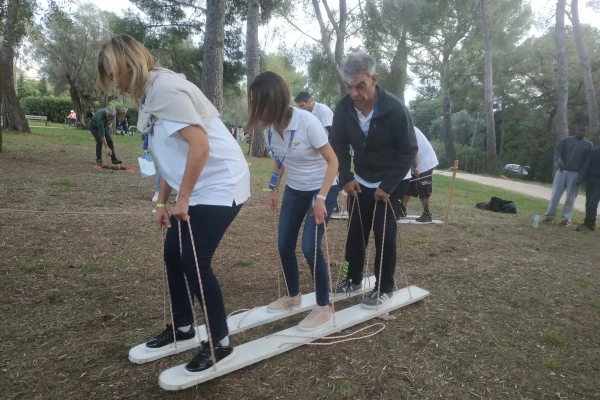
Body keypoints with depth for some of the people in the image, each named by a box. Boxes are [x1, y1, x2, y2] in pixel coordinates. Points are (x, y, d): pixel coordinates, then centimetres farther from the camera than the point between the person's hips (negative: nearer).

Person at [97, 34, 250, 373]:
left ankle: (221, 344, 11)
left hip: (220, 185, -10)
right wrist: (162, 202, 14)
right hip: (196, 188, 10)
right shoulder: (150, 94, 14)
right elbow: (170, 157, 16)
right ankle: (183, 328, 33)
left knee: (195, 263, -8)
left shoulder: (164, 87, -16)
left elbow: (200, 146, -25)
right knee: (174, 255, 13)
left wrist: (182, 199, -16)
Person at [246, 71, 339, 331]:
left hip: (322, 189, -6)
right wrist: (274, 190, 10)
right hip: (294, 190, 6)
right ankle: (293, 296, 33)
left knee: (310, 248, -12)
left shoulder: (307, 122, -27)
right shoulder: (268, 126, -9)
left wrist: (321, 198, -24)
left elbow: (332, 161, -19)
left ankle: (324, 308, 9)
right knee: (284, 246, 8)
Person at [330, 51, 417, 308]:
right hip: (360, 182, 4)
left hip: (390, 184, -3)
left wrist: (388, 186, -20)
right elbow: (339, 145, 0)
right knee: (355, 232, 8)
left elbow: (408, 151, -17)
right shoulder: (343, 108, -14)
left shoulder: (395, 108, -24)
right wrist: (346, 178, -9)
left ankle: (384, 288, 13)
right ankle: (353, 279, 27)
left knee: (384, 235, -4)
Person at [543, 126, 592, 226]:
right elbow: (557, 151, 2)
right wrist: (558, 161, -20)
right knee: (556, 193, 0)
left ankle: (566, 218, 5)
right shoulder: (567, 140, 10)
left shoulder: (588, 144, 8)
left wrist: (581, 176, -7)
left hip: (575, 173, 0)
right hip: (562, 170, 1)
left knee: (570, 197, 1)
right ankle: (550, 215, 5)